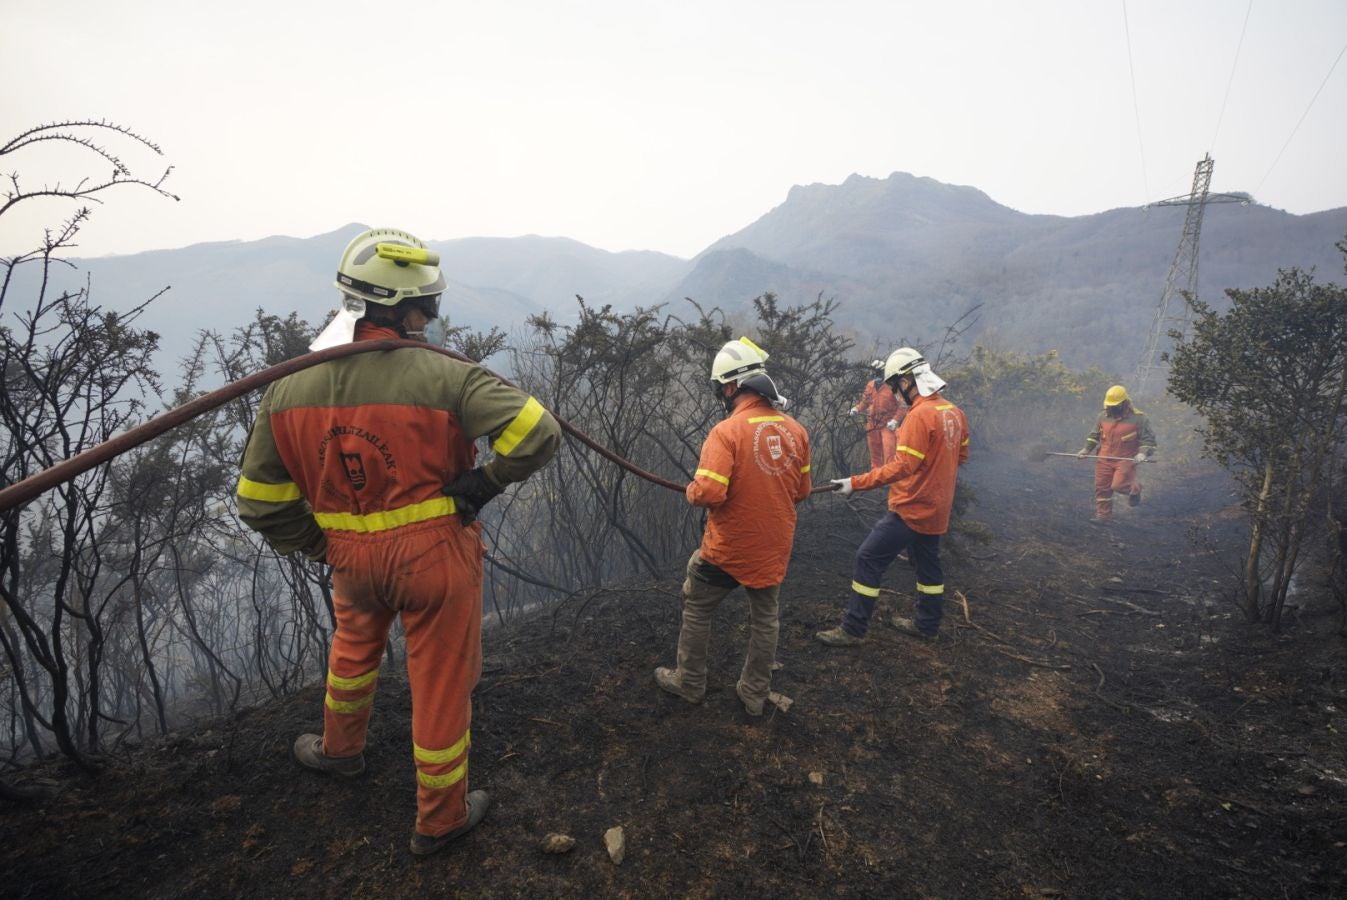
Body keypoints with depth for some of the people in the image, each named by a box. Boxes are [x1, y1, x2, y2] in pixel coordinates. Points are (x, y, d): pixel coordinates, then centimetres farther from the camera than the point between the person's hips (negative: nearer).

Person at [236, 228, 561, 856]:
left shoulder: (287, 390, -7)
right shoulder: (443, 377, -23)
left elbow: (260, 502, 1)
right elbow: (538, 434, -27)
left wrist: (316, 546, 15)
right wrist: (482, 484, -12)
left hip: (350, 557, 4)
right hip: (436, 556, -4)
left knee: (355, 642, 35)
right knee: (440, 686, 15)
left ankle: (340, 750, 60)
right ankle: (440, 819, 36)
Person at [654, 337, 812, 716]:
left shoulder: (727, 431, -21)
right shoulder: (795, 429, -4)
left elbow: (708, 493, -26)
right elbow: (802, 490, 5)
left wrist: (692, 490, -4)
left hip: (728, 547, -4)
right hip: (774, 547, 5)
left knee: (697, 610, 18)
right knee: (765, 619, 20)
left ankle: (690, 683, 34)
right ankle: (755, 694, 34)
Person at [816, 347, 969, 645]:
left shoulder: (920, 415, -22)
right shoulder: (954, 412, 4)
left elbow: (902, 467, -25)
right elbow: (960, 456, 16)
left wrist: (856, 483, -23)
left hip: (911, 508, -9)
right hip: (936, 508, 9)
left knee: (869, 559, -3)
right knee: (927, 564, 21)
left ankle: (853, 629, 3)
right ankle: (927, 624, 35)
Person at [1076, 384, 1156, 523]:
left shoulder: (1138, 418, -6)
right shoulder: (1104, 417, 7)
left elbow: (1148, 438, -4)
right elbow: (1094, 435, 20)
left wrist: (1143, 453, -19)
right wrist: (1086, 449, 10)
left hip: (1126, 459, -4)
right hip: (1104, 459, 5)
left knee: (1118, 485, -16)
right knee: (1102, 488, 3)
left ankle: (1134, 489, 20)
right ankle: (1103, 516, 14)